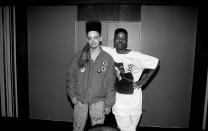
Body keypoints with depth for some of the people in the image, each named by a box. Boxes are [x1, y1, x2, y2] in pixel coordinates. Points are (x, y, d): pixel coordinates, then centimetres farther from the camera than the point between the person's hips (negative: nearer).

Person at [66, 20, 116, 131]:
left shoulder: (108, 59, -6)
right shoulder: (79, 56, -1)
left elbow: (110, 83, -4)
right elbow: (71, 76, 6)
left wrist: (108, 104, -3)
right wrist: (72, 95, 1)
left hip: (98, 101, -1)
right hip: (79, 100, 2)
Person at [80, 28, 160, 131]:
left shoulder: (137, 56, -11)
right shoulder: (110, 52, -6)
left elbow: (156, 62, -3)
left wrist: (144, 80, -6)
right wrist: (85, 52, -15)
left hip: (134, 102, 0)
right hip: (118, 101, 0)